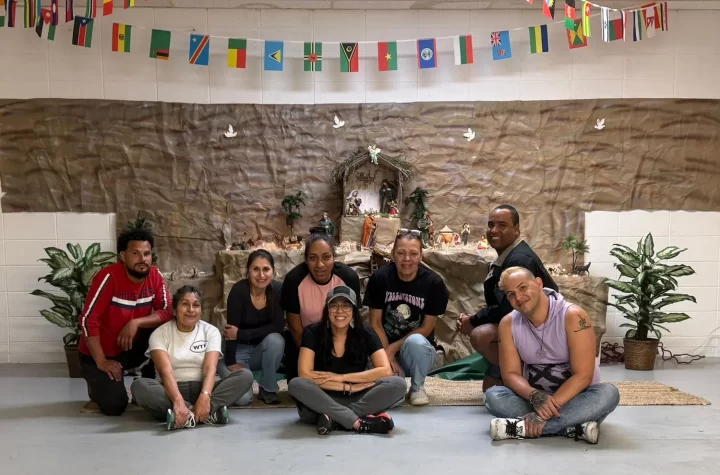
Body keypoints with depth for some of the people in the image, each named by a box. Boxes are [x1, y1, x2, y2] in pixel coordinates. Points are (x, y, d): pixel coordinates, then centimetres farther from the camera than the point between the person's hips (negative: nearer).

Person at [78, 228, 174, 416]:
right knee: (114, 406, -18)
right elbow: (88, 320, -24)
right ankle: (98, 386, 17)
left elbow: (168, 312, -12)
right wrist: (102, 362, -23)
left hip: (132, 347, 5)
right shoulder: (109, 277, -25)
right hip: (100, 353, -4)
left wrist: (136, 323, -28)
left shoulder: (154, 276, -9)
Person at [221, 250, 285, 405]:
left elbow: (278, 327, -18)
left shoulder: (278, 290, -13)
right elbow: (231, 329, -21)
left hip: (262, 350, 3)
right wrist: (231, 362, -22)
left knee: (275, 339, -31)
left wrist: (241, 334, -23)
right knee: (242, 399, -21)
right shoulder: (239, 290, -22)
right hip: (239, 349, -3)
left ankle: (268, 390, -10)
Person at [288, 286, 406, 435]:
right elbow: (305, 374, -15)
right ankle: (358, 422, -33)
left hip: (357, 400, 2)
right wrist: (348, 387, -19)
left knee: (398, 384, -23)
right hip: (322, 402, -1)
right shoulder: (313, 333, -6)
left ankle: (333, 418, -27)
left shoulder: (366, 334, -2)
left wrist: (341, 377, -16)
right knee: (296, 385, -32)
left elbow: (386, 371, -12)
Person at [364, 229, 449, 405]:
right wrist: (388, 356, -16)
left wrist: (393, 348, -18)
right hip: (385, 347, 1)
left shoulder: (433, 282, -12)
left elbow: (427, 328, -9)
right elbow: (375, 323, -6)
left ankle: (417, 387, -7)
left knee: (415, 341, -38)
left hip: (417, 349, 0)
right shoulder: (379, 278, -9)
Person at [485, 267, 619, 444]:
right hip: (535, 398, 2)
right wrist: (534, 396, -30)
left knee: (608, 394, -34)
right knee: (493, 396, -25)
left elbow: (583, 375, -23)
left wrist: (545, 413, -31)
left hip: (573, 399, -2)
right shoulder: (508, 324, -7)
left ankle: (523, 427, -36)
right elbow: (511, 374, -7)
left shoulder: (573, 316, -19)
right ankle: (574, 428, -30)